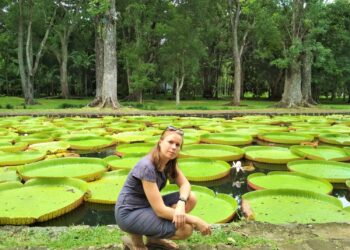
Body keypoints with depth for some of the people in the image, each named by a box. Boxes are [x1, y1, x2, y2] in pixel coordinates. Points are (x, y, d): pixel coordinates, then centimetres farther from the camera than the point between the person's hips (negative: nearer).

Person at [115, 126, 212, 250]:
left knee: (191, 198, -6)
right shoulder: (147, 167, -28)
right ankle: (135, 238, -2)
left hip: (147, 206, 8)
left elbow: (185, 184, 0)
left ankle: (154, 237, 8)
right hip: (129, 213, -8)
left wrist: (181, 204, -23)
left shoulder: (169, 162, -2)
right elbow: (160, 210, -28)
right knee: (186, 229, -20)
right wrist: (196, 221, -23)